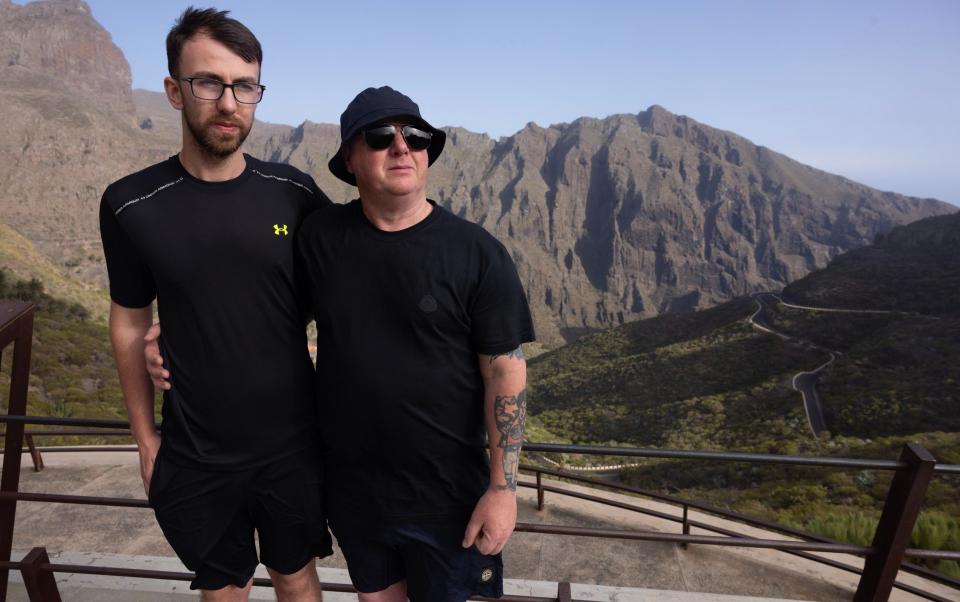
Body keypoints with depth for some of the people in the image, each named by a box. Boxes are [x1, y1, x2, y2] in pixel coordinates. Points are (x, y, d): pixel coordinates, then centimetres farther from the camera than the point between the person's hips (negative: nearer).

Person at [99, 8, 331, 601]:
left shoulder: (293, 192, -8)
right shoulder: (132, 206, -9)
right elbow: (130, 325, 1)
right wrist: (146, 438, 6)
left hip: (293, 444, 1)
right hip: (196, 457, 0)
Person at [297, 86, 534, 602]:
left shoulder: (478, 254, -14)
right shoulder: (317, 237, -5)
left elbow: (506, 372, -13)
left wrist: (503, 487, -14)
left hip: (446, 493, -3)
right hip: (349, 486, 3)